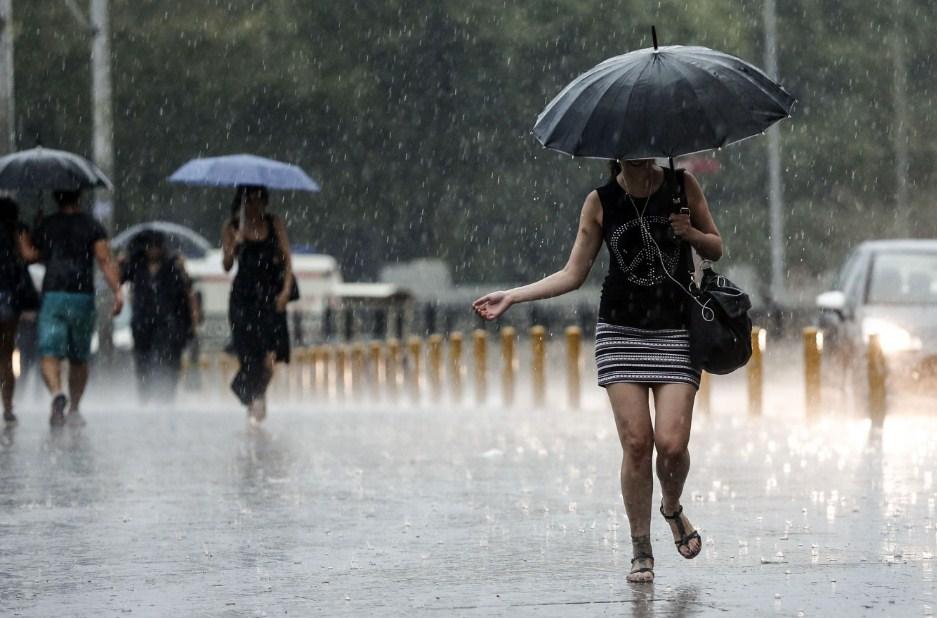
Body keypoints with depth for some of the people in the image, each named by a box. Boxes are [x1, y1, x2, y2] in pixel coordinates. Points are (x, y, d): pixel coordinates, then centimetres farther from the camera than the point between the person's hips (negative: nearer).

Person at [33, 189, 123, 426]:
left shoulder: (45, 226, 8)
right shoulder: (91, 225, 2)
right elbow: (105, 260, -9)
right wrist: (117, 291, -15)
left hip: (52, 297, 0)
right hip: (83, 298, 0)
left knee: (49, 355, -8)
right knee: (79, 358, 15)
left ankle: (57, 392, -35)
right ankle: (75, 408, 18)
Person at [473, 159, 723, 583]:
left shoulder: (681, 186, 2)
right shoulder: (600, 203, 2)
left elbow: (715, 249, 12)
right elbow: (573, 274, 6)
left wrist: (691, 233, -10)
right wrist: (512, 296, -1)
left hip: (676, 332, 0)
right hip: (620, 331, 0)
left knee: (671, 443, -13)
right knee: (636, 443, -8)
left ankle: (672, 509, 20)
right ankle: (641, 551, 4)